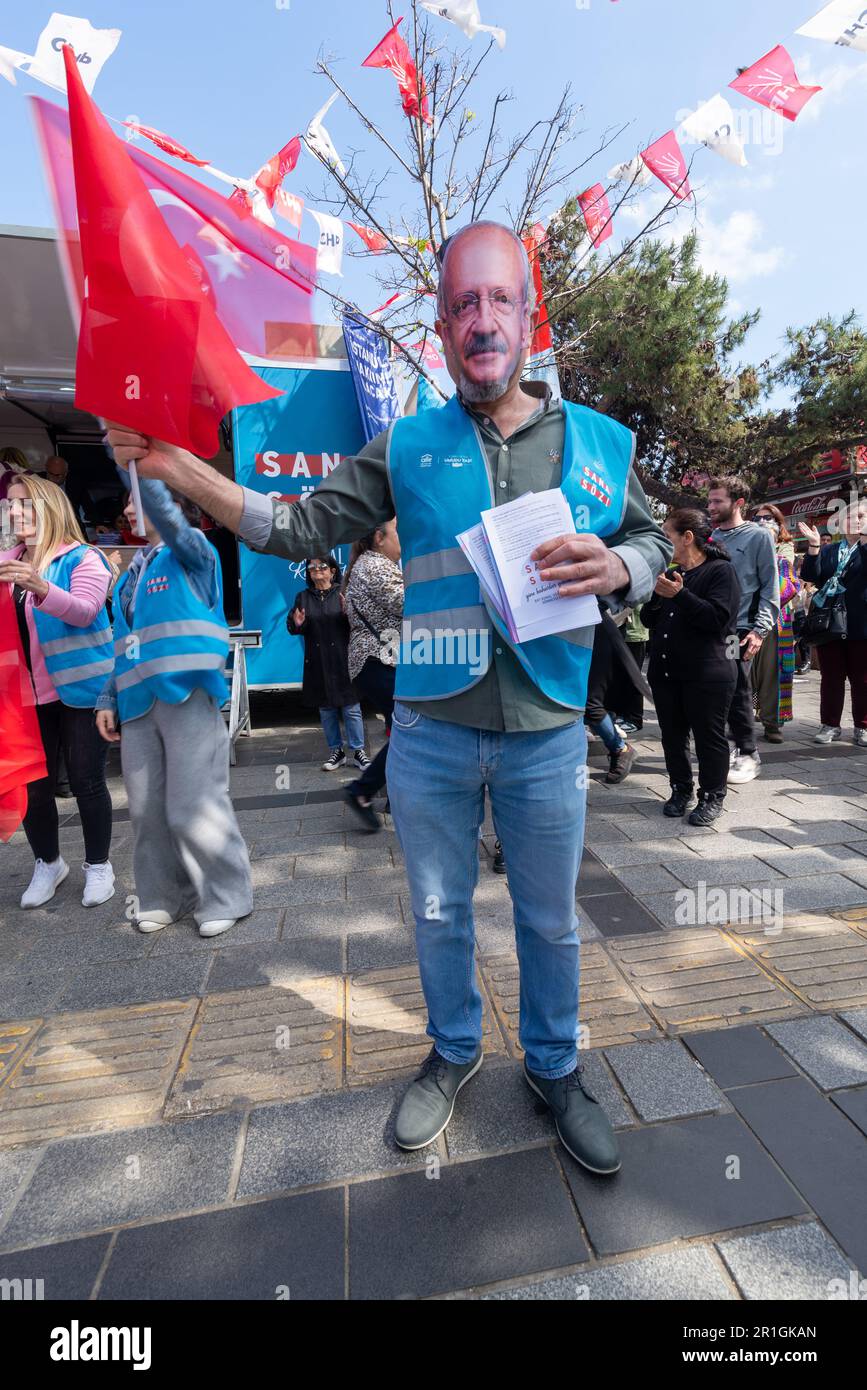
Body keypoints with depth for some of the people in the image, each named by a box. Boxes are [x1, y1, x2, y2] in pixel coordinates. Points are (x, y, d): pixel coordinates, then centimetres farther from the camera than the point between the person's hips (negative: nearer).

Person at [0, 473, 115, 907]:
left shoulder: (82, 558, -5)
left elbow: (85, 611, -20)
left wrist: (40, 588, -37)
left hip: (81, 688, -5)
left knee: (86, 782, 2)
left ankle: (97, 865, 20)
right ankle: (47, 863, 29)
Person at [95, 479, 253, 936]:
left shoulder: (190, 551, 4)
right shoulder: (134, 571, 21)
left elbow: (168, 518, -19)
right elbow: (127, 644, 21)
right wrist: (109, 697, 14)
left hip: (187, 695, -7)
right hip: (138, 703, 7)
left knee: (194, 808, -5)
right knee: (147, 810, 9)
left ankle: (225, 898, 11)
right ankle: (163, 897, 25)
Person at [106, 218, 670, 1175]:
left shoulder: (599, 441, 4)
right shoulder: (406, 447, 3)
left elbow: (653, 541, 11)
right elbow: (303, 528, 1)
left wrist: (614, 566, -12)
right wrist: (180, 469, -9)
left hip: (547, 735, 1)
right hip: (429, 735, 1)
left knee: (549, 919, 17)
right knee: (440, 911, 18)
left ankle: (554, 1067, 45)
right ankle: (453, 1052, 47)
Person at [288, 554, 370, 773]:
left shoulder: (343, 593, -1)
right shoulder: (303, 597, 10)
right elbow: (292, 626, 10)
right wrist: (297, 624, -12)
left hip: (343, 661, -3)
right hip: (317, 663, 4)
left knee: (351, 708, 1)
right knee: (326, 709, 11)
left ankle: (358, 751, 12)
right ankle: (336, 751, 24)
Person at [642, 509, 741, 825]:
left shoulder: (721, 571, -5)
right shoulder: (670, 573, 16)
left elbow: (718, 618, -19)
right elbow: (649, 621, 13)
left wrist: (679, 594, -23)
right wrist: (654, 594, -5)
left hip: (707, 674, -7)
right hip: (665, 671, 7)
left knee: (709, 737, 4)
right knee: (672, 736, 12)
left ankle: (712, 797, 18)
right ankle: (681, 791, 27)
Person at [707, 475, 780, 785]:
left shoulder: (758, 536, 0)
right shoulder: (710, 537, 14)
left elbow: (770, 587, -3)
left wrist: (760, 630, -12)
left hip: (740, 629, -5)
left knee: (737, 694, -2)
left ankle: (748, 754, 13)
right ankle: (737, 746, 22)